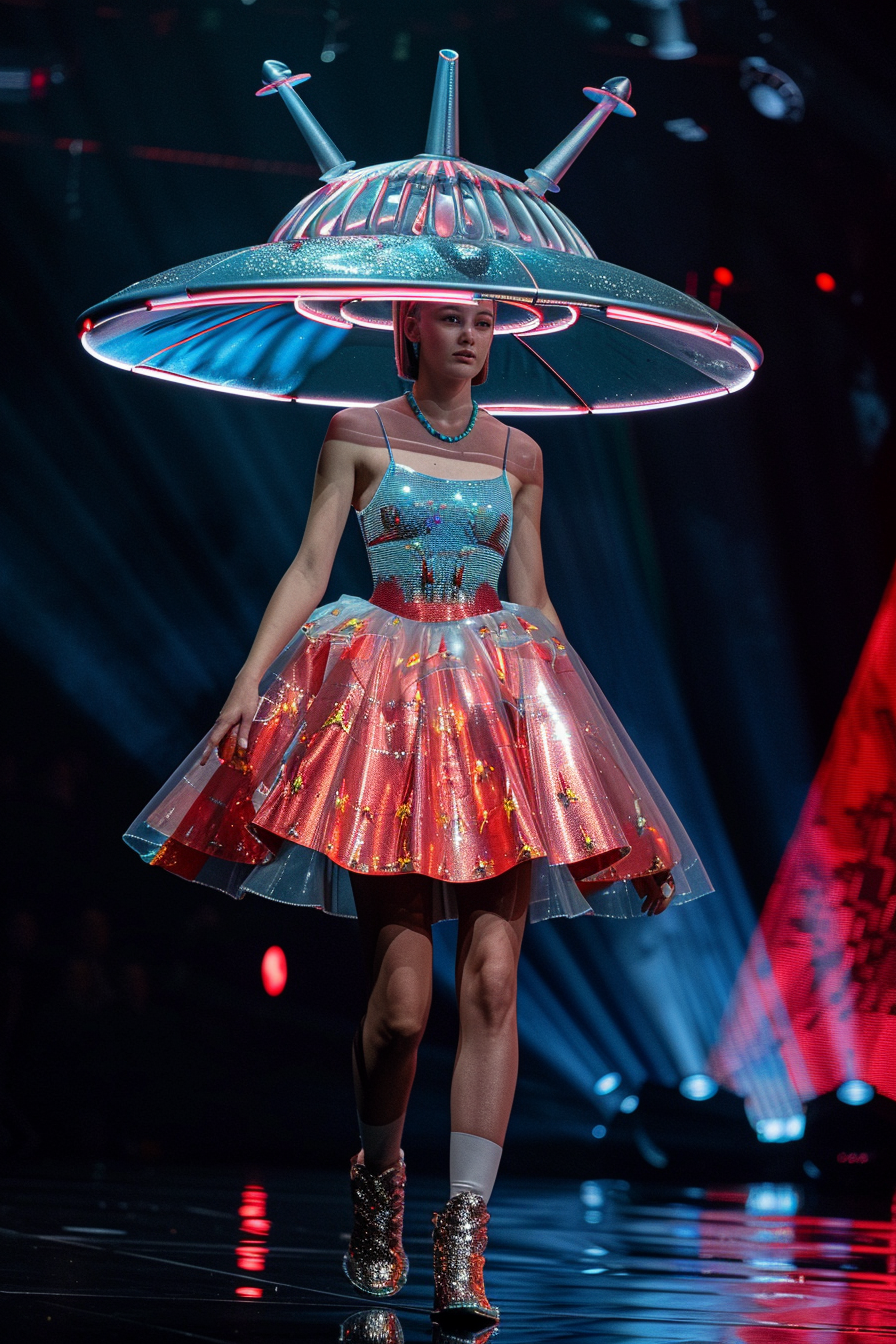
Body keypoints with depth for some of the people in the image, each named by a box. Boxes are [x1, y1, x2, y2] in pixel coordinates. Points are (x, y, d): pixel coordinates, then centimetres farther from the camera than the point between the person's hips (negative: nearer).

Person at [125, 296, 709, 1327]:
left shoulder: (518, 455, 15)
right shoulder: (357, 436, 8)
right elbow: (309, 569, 2)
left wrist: (586, 721, 18)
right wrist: (251, 677, -10)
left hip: (501, 709, 2)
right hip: (385, 704, -2)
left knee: (492, 980, -11)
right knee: (400, 999, -8)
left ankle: (464, 1239, -12)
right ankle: (378, 1182, 20)